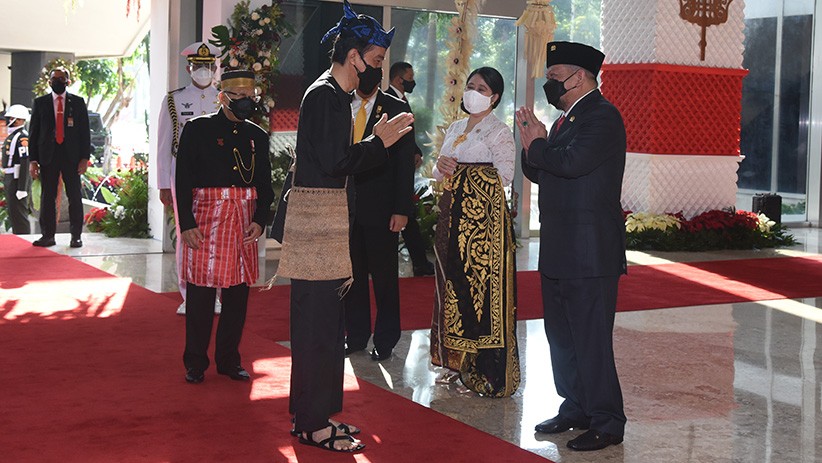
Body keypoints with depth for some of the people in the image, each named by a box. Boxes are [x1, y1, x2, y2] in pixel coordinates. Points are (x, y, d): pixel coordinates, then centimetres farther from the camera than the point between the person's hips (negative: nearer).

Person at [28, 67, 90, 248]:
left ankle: (76, 236, 6)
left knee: (75, 196, 0)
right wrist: (32, 159, -1)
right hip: (48, 156, 1)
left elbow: (85, 131, 6)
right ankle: (48, 235, 7)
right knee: (47, 196, 1)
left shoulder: (78, 102, 8)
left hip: (71, 155, -1)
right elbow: (33, 132, 7)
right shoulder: (40, 103, 9)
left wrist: (84, 157, -3)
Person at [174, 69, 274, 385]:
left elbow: (265, 185, 12)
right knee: (201, 293, 0)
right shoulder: (198, 129, -1)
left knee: (238, 294, 8)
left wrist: (259, 221, -3)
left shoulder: (257, 136, 11)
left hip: (245, 222, 4)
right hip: (207, 217, -4)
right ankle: (195, 363, 12)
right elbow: (183, 180, -4)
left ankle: (229, 360, 20)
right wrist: (187, 224, -11)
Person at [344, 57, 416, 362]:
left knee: (384, 276, 4)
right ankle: (356, 336, 21)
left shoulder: (397, 108, 0)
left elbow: (405, 162, -4)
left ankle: (385, 340, 14)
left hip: (381, 208, -3)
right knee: (353, 274, 10)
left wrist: (402, 209, -10)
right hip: (346, 205, 3)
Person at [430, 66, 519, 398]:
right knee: (454, 286, 9)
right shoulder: (455, 129, 17)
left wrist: (457, 169, -10)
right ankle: (460, 363, 17)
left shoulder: (499, 133, -5)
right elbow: (441, 175, 20)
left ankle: (488, 372, -2)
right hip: (454, 215, 8)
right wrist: (441, 168, -4)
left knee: (483, 289, -7)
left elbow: (503, 177, -15)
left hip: (483, 219, -8)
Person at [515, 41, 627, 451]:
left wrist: (537, 146, -8)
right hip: (559, 251, 10)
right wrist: (533, 147, -3)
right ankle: (575, 409, 29)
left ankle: (606, 423, 3)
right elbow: (539, 174, 18)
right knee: (561, 336, 16)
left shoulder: (602, 116, -12)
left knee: (591, 339, -6)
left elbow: (571, 162, -26)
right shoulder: (566, 120, 18)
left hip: (590, 253, -10)